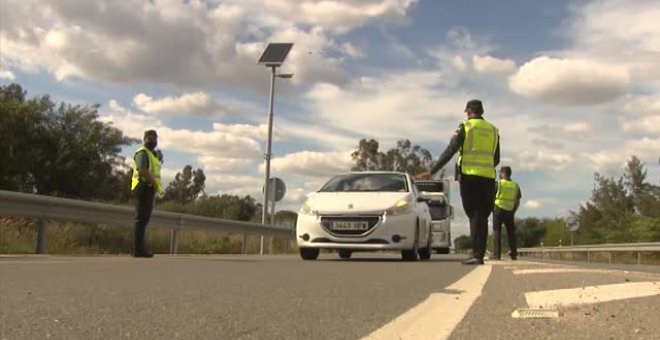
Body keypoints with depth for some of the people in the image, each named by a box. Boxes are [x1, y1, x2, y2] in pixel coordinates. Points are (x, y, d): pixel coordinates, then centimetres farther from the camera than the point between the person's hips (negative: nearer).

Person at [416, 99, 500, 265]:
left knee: (474, 216, -1)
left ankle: (477, 255, -7)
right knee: (482, 217, 7)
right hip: (488, 178, 4)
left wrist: (432, 172, -6)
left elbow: (449, 152, -7)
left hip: (469, 177, -4)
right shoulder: (493, 130, 14)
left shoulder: (465, 127, 0)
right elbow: (496, 159, 17)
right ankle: (480, 254, 4)